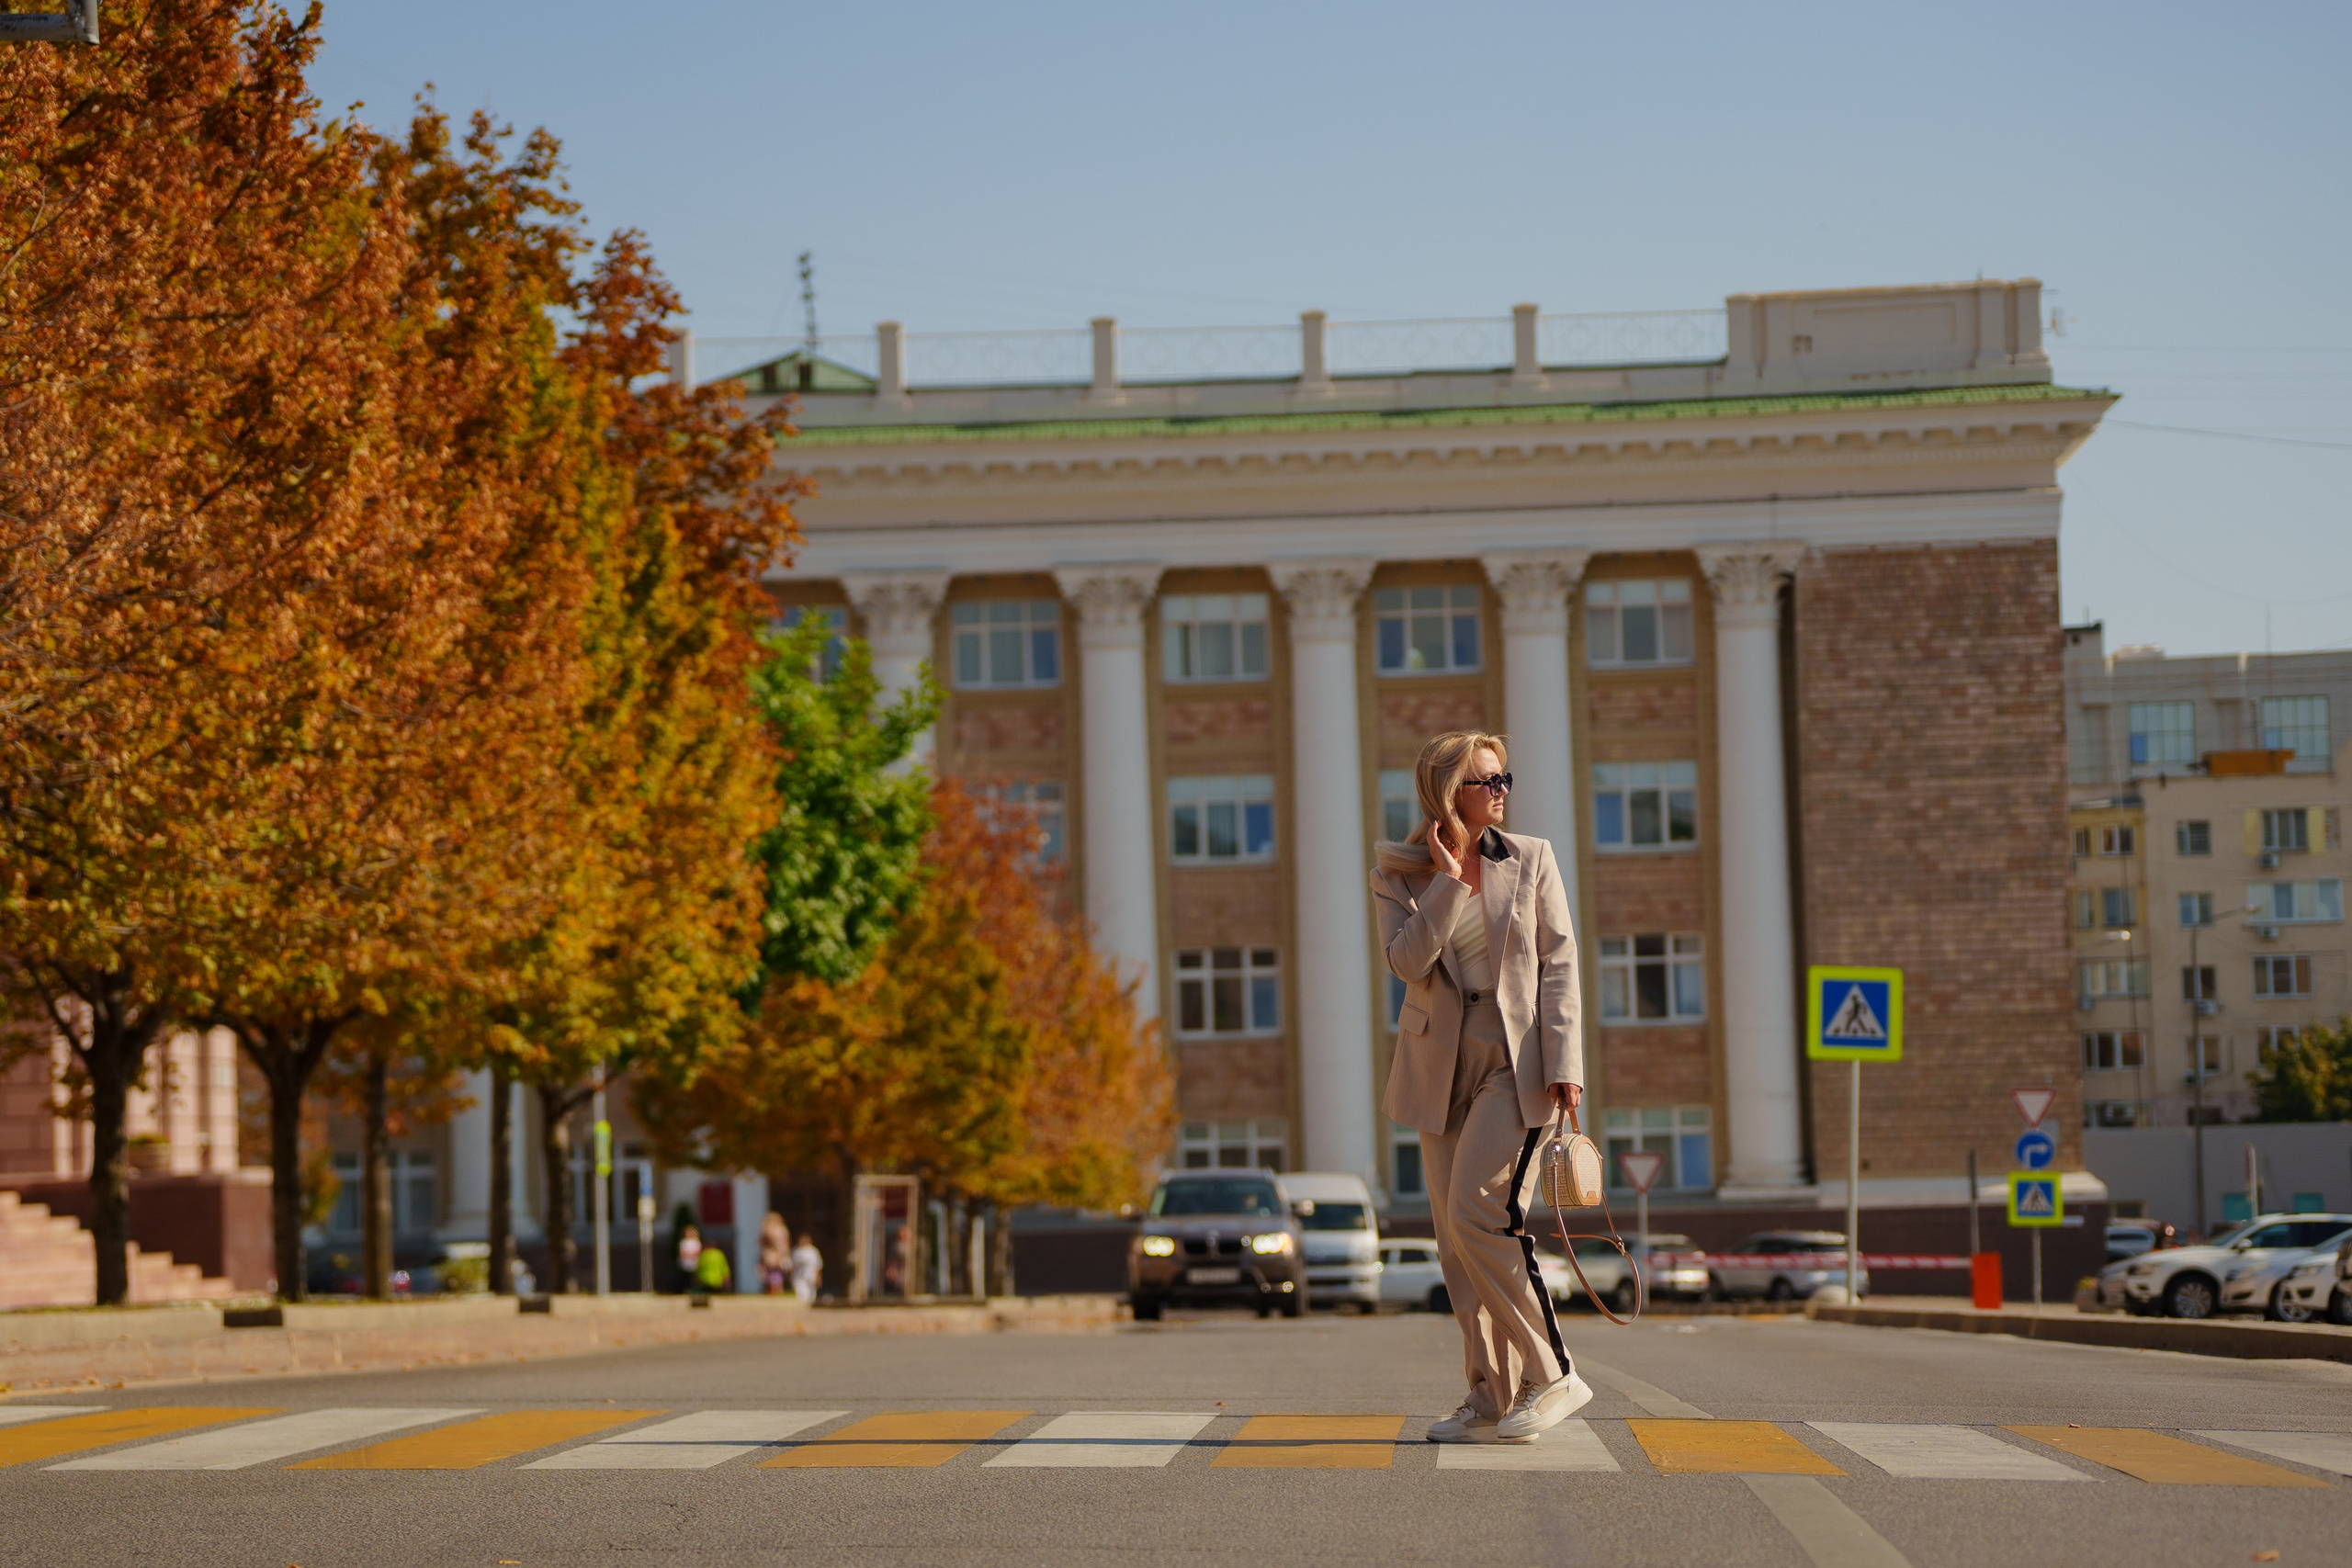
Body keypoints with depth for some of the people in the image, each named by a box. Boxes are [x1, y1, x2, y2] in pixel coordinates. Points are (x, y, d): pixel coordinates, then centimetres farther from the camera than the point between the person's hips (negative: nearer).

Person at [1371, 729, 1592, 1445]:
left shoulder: (1531, 860, 2)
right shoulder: (1398, 874, 3)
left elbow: (1558, 964, -1)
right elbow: (1407, 961, -11)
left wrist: (1565, 1064, -9)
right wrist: (1449, 880, -15)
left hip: (1516, 1062, -3)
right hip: (1442, 1068, 3)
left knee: (1479, 1213, -17)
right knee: (1456, 1236, 2)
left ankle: (1551, 1375, -8)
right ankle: (1492, 1399, 8)